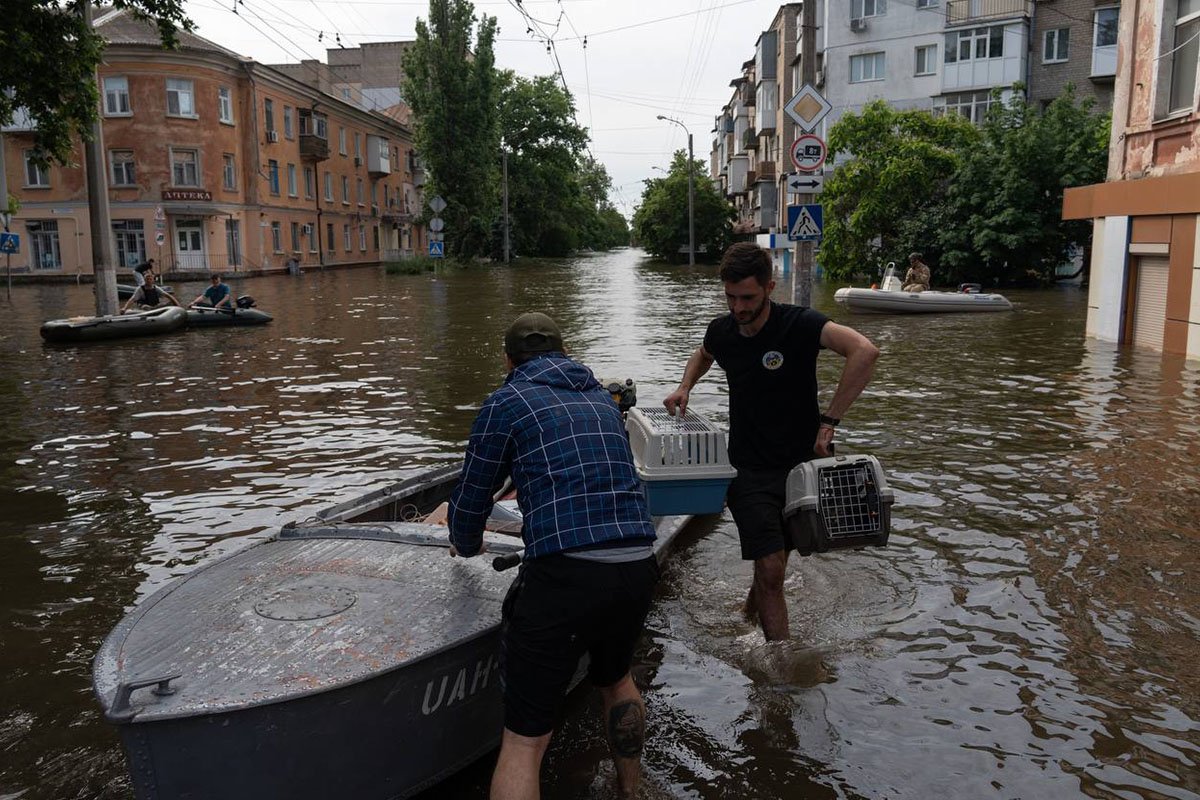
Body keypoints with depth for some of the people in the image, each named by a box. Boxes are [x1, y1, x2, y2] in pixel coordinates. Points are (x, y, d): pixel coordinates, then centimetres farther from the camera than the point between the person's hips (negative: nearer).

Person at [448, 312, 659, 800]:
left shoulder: (507, 402, 6)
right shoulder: (602, 399, 22)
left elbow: (471, 496, 12)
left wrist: (466, 546, 34)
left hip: (564, 576, -6)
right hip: (638, 568, 6)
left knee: (524, 741, 4)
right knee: (616, 678, 34)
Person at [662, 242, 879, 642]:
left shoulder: (798, 323, -17)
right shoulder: (721, 330, -1)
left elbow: (865, 351, -32)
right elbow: (704, 354, 25)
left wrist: (829, 421, -30)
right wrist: (685, 387, 7)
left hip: (799, 464, -1)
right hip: (749, 470, 1)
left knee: (773, 565, 16)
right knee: (771, 571, -8)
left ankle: (750, 614, 45)